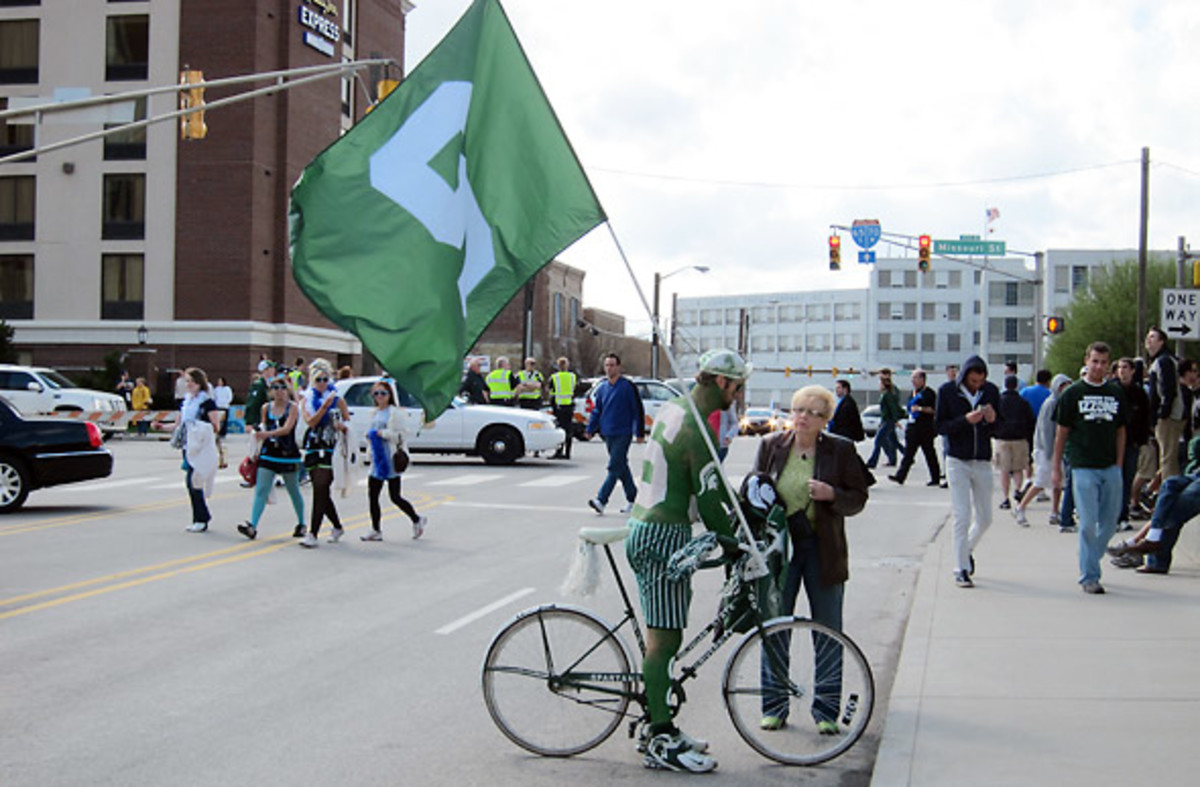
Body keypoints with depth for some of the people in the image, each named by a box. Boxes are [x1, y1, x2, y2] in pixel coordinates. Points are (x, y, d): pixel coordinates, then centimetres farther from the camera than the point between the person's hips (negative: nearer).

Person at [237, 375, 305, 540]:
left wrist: (267, 433, -31)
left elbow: (286, 429, -19)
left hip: (288, 455, -3)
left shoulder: (293, 408, -6)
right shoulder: (266, 408, 8)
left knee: (293, 491, 10)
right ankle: (252, 526, -15)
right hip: (268, 454, 3)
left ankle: (301, 524, 27)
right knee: (260, 490, -8)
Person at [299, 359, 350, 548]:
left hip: (330, 449, -3)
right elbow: (311, 422, -6)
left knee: (320, 491, -12)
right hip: (312, 448, 3)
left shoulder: (338, 400, 6)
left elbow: (349, 424, 11)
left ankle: (313, 534, -15)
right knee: (322, 492, 9)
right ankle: (337, 527, 27)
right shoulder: (306, 400, 10)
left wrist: (341, 425, -10)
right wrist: (325, 405, -15)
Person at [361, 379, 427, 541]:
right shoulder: (375, 414, 16)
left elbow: (400, 435, -12)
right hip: (377, 460, 8)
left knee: (395, 497, -4)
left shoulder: (394, 413, -8)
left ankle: (417, 520, 16)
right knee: (372, 495, 3)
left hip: (390, 460, -8)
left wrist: (381, 433, -17)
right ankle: (375, 530, 10)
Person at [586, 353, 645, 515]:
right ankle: (632, 498, 24)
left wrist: (640, 433, -5)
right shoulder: (602, 387, 10)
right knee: (622, 467, 14)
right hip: (608, 434, 6)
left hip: (623, 434, -6)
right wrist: (590, 429, 10)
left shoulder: (628, 386, -7)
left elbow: (638, 410, -4)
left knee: (615, 467, -12)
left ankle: (601, 500, -18)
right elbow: (597, 410, 18)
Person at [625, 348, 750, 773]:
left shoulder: (672, 408, 12)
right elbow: (709, 501, -17)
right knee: (664, 638, -6)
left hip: (645, 528, 10)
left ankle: (659, 727, 23)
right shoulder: (698, 430, -18)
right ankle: (662, 744, -2)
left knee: (660, 636, 15)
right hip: (665, 535, -10)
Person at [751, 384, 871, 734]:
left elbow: (858, 499, 1)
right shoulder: (771, 445, 4)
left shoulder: (841, 450, -2)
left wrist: (831, 494, -19)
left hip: (823, 549, -1)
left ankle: (826, 710, 16)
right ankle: (774, 706, 18)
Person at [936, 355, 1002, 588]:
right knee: (961, 518, -6)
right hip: (957, 461, -3)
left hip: (983, 462, 3)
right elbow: (940, 426, -6)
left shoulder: (991, 391, 2)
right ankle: (961, 569, 2)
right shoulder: (947, 391, -5)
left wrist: (992, 420, -17)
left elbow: (1000, 427, 7)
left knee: (985, 518, 8)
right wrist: (965, 420, -21)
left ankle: (967, 549, 36)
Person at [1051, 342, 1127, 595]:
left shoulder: (1116, 393, 9)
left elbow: (1120, 431, 15)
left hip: (1110, 469, 4)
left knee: (1109, 523, 6)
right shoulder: (1073, 393, 0)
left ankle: (1089, 563, 25)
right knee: (1088, 524, -6)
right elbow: (1062, 432, 4)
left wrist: (1119, 465, 9)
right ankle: (1089, 576, 1)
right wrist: (1056, 467, 3)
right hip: (1083, 467, -4)